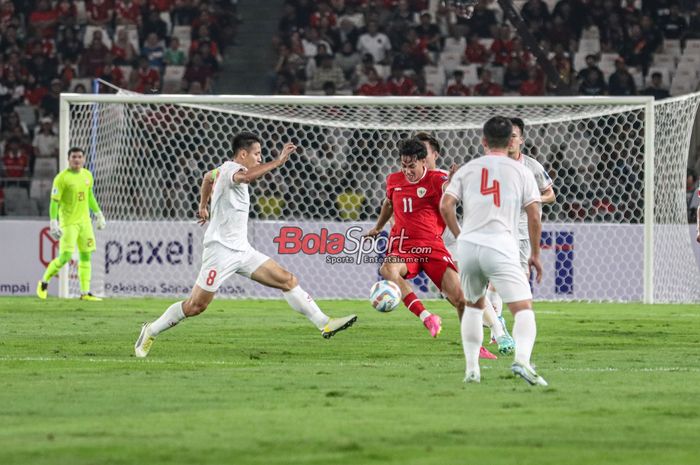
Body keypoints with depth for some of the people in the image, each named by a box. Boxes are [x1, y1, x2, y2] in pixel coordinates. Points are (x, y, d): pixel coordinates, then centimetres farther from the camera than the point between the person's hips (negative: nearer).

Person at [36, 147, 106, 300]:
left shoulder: (87, 176, 8)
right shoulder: (62, 178, -11)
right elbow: (54, 201, -12)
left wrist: (98, 214, 23)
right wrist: (53, 223, -18)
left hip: (84, 221, 6)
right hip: (68, 223, -6)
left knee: (86, 256, 4)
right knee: (65, 256, -12)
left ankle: (85, 292, 8)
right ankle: (44, 282, 8)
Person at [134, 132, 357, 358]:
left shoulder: (227, 169, 14)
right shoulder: (230, 169, -15)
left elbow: (208, 176, 37)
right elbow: (246, 177, -41)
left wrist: (203, 206, 47)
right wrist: (278, 161, -40)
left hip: (242, 250, 9)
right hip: (221, 251, -9)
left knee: (288, 280, -1)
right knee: (196, 306, -6)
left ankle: (324, 323, -2)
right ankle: (151, 331, 12)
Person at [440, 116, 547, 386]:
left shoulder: (467, 169, 13)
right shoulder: (521, 172, 8)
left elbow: (445, 205, 4)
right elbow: (534, 216, 5)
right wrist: (535, 255, 13)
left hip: (468, 246, 3)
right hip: (500, 249, -3)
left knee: (473, 306, 24)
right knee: (523, 308, -7)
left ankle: (472, 368, 16)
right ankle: (522, 359, -32)